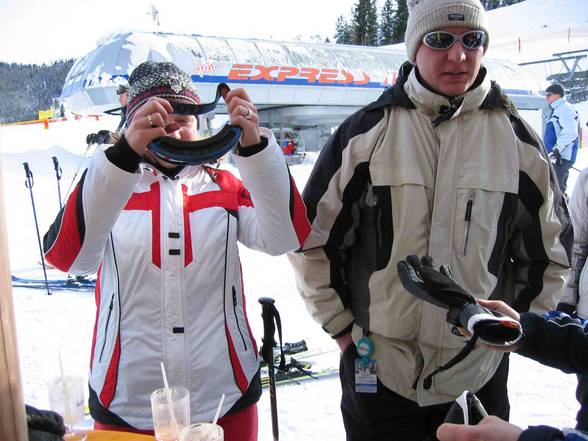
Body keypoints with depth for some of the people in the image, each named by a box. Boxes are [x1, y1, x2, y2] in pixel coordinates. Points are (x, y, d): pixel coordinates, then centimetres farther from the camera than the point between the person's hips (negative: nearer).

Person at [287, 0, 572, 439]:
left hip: (480, 375, 2)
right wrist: (341, 325, -1)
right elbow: (311, 236, -2)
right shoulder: (366, 132, -7)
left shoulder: (517, 139, -1)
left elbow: (551, 251, 10)